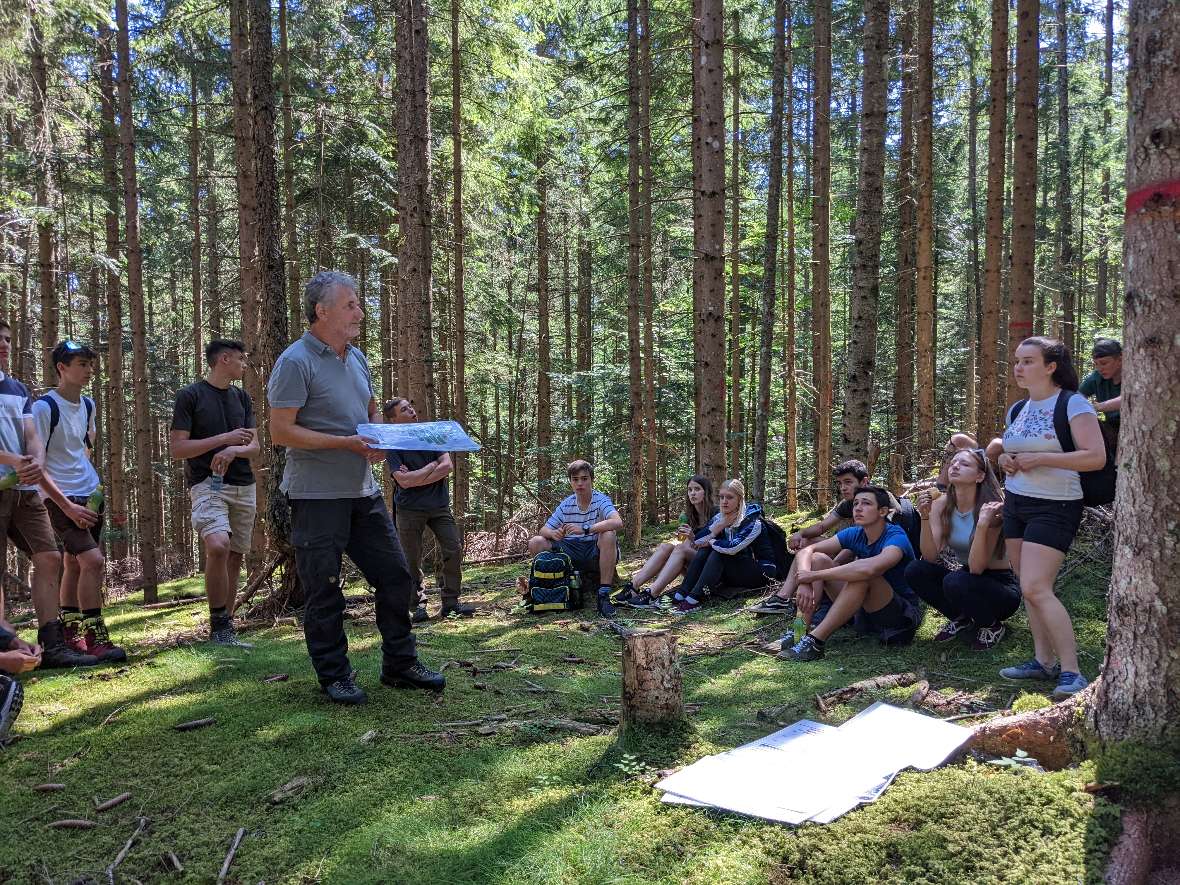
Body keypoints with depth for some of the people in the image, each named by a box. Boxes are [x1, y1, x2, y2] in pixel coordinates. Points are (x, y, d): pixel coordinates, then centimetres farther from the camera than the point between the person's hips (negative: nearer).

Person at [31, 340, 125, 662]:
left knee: (74, 563, 15)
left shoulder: (88, 404, 9)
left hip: (90, 494, 7)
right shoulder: (45, 407, -13)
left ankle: (70, 631, 26)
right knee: (93, 560, -17)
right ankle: (95, 637, -10)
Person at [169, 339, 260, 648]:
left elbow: (254, 447, 12)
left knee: (234, 557, 5)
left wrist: (234, 450, -11)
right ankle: (219, 625, -13)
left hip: (243, 486, 6)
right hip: (207, 484, -6)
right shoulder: (190, 395, -1)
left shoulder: (242, 397, 16)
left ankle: (225, 629, 14)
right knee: (218, 545, -26)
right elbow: (176, 448, -7)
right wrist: (225, 438, -11)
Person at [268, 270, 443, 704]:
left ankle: (400, 664, 23)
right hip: (317, 496, -7)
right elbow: (281, 431, -16)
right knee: (324, 591, 3)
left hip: (362, 491, 8)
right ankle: (334, 676, 17)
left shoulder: (357, 357, 13)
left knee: (395, 575, 10)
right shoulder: (295, 362, -12)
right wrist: (345, 443, -21)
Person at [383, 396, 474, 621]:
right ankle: (418, 605, 14)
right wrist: (432, 466, -10)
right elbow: (404, 481, -19)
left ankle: (450, 602, 7)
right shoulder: (393, 445, -7)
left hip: (439, 504, 3)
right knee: (412, 560, 1)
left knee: (453, 550, -2)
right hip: (409, 508, -3)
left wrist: (416, 479, -13)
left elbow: (448, 466, -6)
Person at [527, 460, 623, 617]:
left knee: (609, 535, -36)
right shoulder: (566, 505, 4)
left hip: (597, 553, -4)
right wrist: (553, 533, -22)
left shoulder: (601, 500, -10)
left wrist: (585, 529, -39)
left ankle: (604, 594, -33)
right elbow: (544, 530, 5)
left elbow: (618, 522, -30)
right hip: (572, 553, 4)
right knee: (535, 543, -12)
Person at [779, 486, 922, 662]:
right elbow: (806, 551, -6)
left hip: (904, 613, -7)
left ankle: (814, 642, -34)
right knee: (818, 559, -5)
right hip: (865, 613, 7)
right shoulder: (854, 534, -1)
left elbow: (870, 568, -42)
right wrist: (805, 583, -28)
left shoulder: (896, 537, -21)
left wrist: (814, 575, -35)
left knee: (863, 574, -34)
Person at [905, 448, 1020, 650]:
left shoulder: (991, 507, -22)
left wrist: (983, 524, -41)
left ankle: (992, 625, -2)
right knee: (914, 570, -17)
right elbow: (930, 557, -17)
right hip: (968, 580, 5)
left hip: (1000, 584, -5)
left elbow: (976, 568, -28)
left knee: (955, 581, -34)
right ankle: (961, 620, 5)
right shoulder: (942, 504, -7)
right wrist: (925, 516, -30)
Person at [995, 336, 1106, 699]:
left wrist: (1039, 458, -22)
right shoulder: (1017, 409, 12)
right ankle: (1043, 660, 16)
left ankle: (1071, 672, -10)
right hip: (1015, 505, 8)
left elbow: (1096, 457, -19)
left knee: (1035, 588, -16)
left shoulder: (1073, 404, -11)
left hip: (1054, 507, -8)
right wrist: (1005, 460, 2)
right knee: (1030, 589, 8)